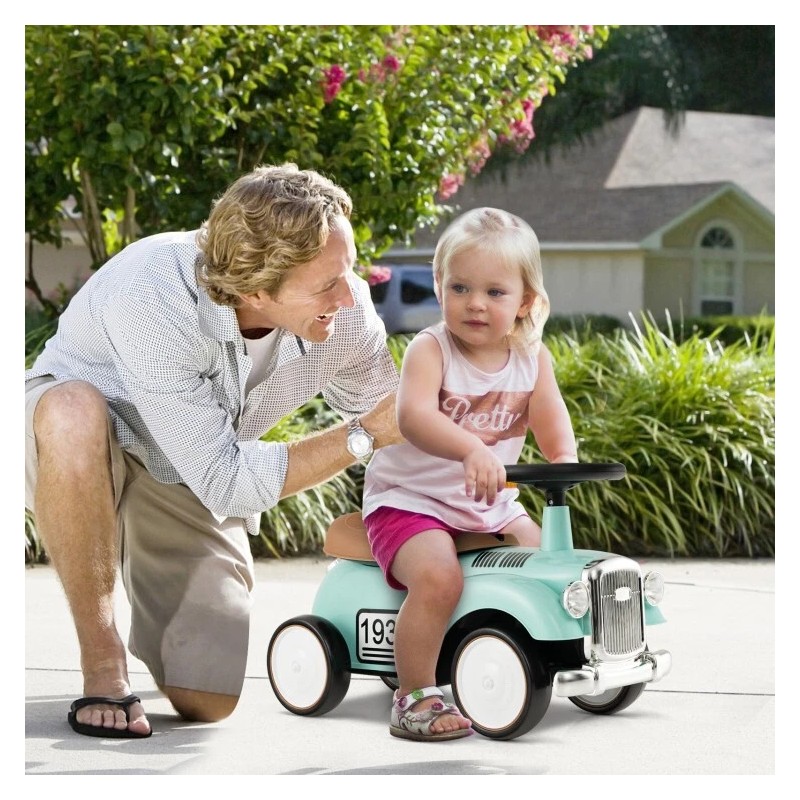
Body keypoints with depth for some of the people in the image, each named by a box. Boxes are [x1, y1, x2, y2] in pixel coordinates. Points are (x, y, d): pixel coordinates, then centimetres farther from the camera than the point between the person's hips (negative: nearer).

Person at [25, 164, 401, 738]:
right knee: (74, 410, -42)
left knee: (210, 701, -7)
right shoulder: (151, 296, -37)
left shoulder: (347, 311, -22)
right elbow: (226, 482, -33)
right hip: (77, 444, -4)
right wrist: (365, 435, -33)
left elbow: (393, 428, -4)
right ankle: (102, 659, -24)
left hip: (187, 483, 4)